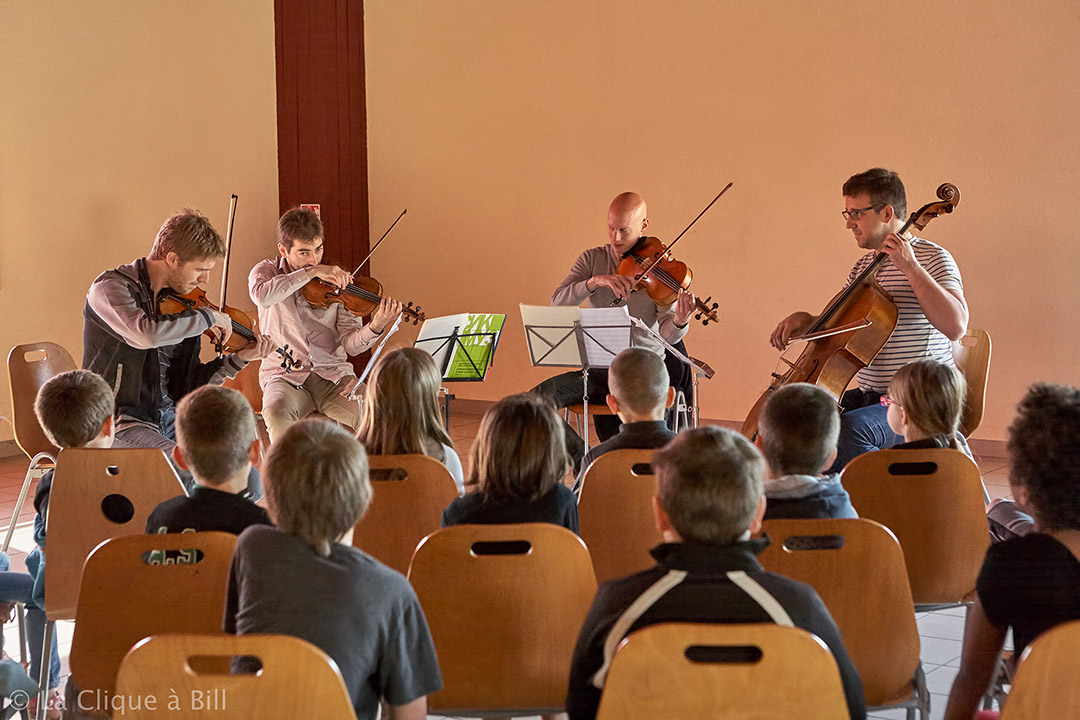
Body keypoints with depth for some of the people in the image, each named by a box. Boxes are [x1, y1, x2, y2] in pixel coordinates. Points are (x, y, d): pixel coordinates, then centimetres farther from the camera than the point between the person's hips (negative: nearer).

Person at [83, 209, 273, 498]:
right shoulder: (111, 287, -11)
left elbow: (185, 386, 12)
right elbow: (144, 334, -33)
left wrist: (238, 359, 0)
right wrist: (208, 317, -21)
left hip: (168, 418, 7)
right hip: (119, 421, -7)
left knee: (246, 481, -8)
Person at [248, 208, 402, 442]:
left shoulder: (334, 282, 6)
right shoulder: (266, 271, 4)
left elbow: (349, 345, -3)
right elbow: (262, 296, -23)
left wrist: (375, 328, -23)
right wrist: (311, 272, -26)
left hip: (334, 378, 2)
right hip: (285, 377, -1)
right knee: (277, 414, -35)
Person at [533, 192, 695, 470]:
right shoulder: (593, 259, 5)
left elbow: (666, 335, -14)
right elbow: (558, 301, -10)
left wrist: (679, 321, -38)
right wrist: (595, 281, -26)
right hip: (599, 371, 4)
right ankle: (583, 460, -3)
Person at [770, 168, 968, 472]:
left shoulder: (931, 259, -9)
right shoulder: (863, 267, 16)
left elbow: (955, 326, -25)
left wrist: (910, 266, -25)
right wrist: (805, 320, 4)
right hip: (868, 396, 8)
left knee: (848, 429, -34)